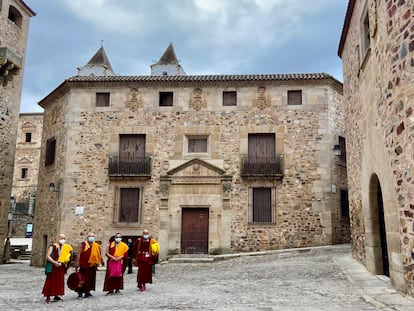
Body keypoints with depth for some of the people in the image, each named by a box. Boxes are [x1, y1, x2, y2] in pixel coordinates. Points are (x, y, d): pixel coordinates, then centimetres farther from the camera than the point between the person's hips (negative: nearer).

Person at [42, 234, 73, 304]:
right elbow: (47, 256, -12)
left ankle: (56, 296, 20)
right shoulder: (53, 246, -5)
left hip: (61, 267, 5)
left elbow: (67, 258, 21)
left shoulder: (66, 248, 10)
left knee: (59, 282, 9)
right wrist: (54, 262, -23)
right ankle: (48, 297, 5)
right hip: (53, 267, -5)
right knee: (50, 282, -1)